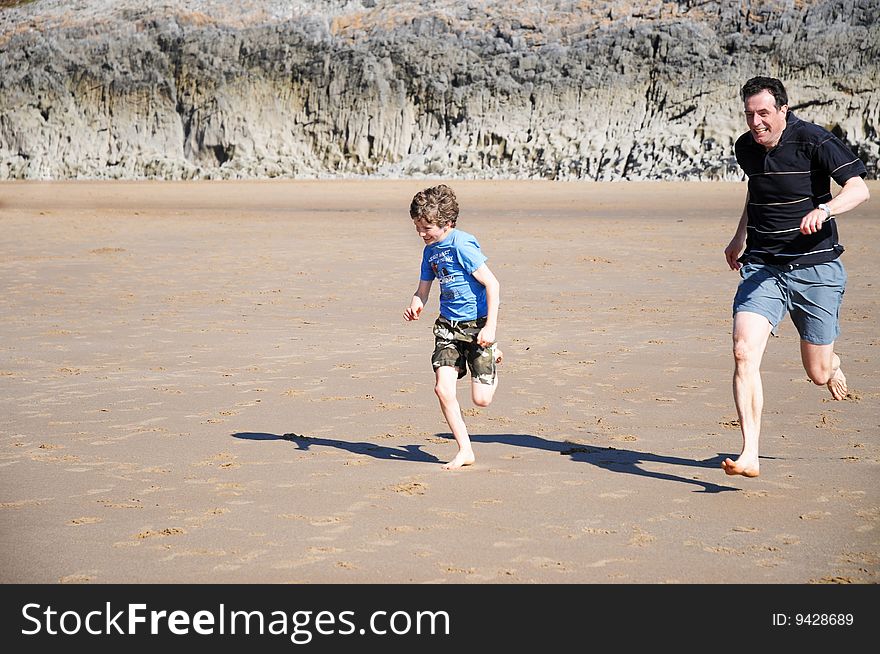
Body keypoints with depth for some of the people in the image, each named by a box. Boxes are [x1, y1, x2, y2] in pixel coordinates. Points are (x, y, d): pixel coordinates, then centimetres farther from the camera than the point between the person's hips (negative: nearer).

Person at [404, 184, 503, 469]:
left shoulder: (462, 244, -17)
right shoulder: (430, 250, 7)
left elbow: (492, 284, -18)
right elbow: (423, 289, 18)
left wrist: (490, 327, -20)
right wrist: (415, 305, -6)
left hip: (477, 324, -6)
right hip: (448, 326, 7)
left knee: (481, 399, -4)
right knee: (443, 387, -10)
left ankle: (492, 359, 30)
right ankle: (465, 451, 2)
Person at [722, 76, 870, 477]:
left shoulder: (813, 140, -12)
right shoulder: (745, 148, 5)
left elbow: (859, 189, -19)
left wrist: (823, 210, -37)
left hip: (815, 267, -3)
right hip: (761, 267, 3)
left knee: (818, 374, 6)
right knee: (744, 352, -20)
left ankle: (832, 363, 47)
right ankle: (750, 455, -20)